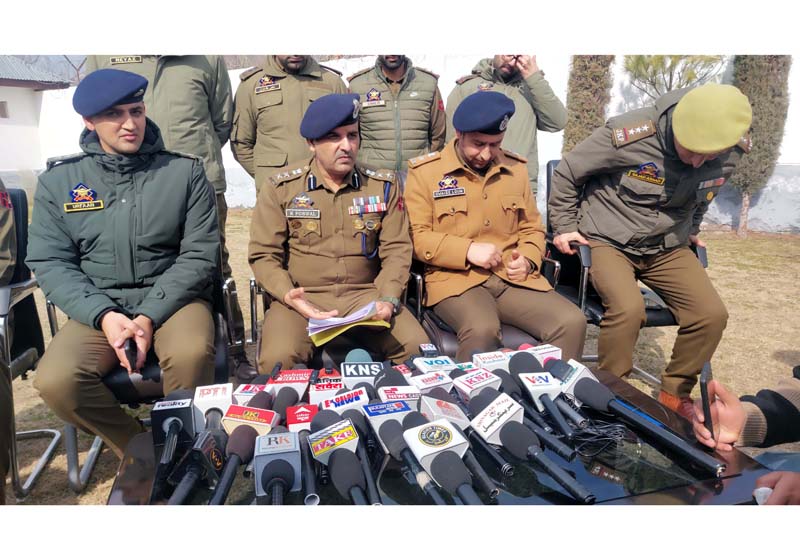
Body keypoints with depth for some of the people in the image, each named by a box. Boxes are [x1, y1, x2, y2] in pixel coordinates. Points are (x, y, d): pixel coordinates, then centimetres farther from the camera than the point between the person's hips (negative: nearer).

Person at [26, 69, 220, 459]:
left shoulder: (186, 171, 1)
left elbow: (200, 254, -4)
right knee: (55, 380, -25)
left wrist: (150, 316, -16)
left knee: (191, 354, -34)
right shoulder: (59, 180, 7)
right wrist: (103, 315, -15)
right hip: (97, 307, 2)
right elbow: (50, 262, 3)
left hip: (172, 299, -2)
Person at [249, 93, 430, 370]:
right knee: (278, 358, -30)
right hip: (303, 299, -1)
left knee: (417, 347, -21)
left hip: (366, 295, 2)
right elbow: (264, 254, 2)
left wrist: (388, 298, -11)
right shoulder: (280, 187, 1)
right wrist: (287, 294, -16)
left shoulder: (383, 185, 7)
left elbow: (396, 249, 5)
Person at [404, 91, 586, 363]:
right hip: (455, 278, -4)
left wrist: (528, 260, 0)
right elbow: (416, 237, -3)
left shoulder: (515, 168, 16)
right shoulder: (424, 171, 2)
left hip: (514, 278, 5)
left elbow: (532, 228, 22)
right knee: (482, 329, -35)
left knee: (572, 322, -19)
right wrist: (467, 250, -16)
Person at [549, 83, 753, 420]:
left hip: (668, 247, 5)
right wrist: (564, 227, -3)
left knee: (712, 314, -14)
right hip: (608, 241, -4)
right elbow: (566, 174, -9)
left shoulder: (732, 152, -8)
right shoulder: (630, 135, -24)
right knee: (628, 308, -31)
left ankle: (674, 397, 10)